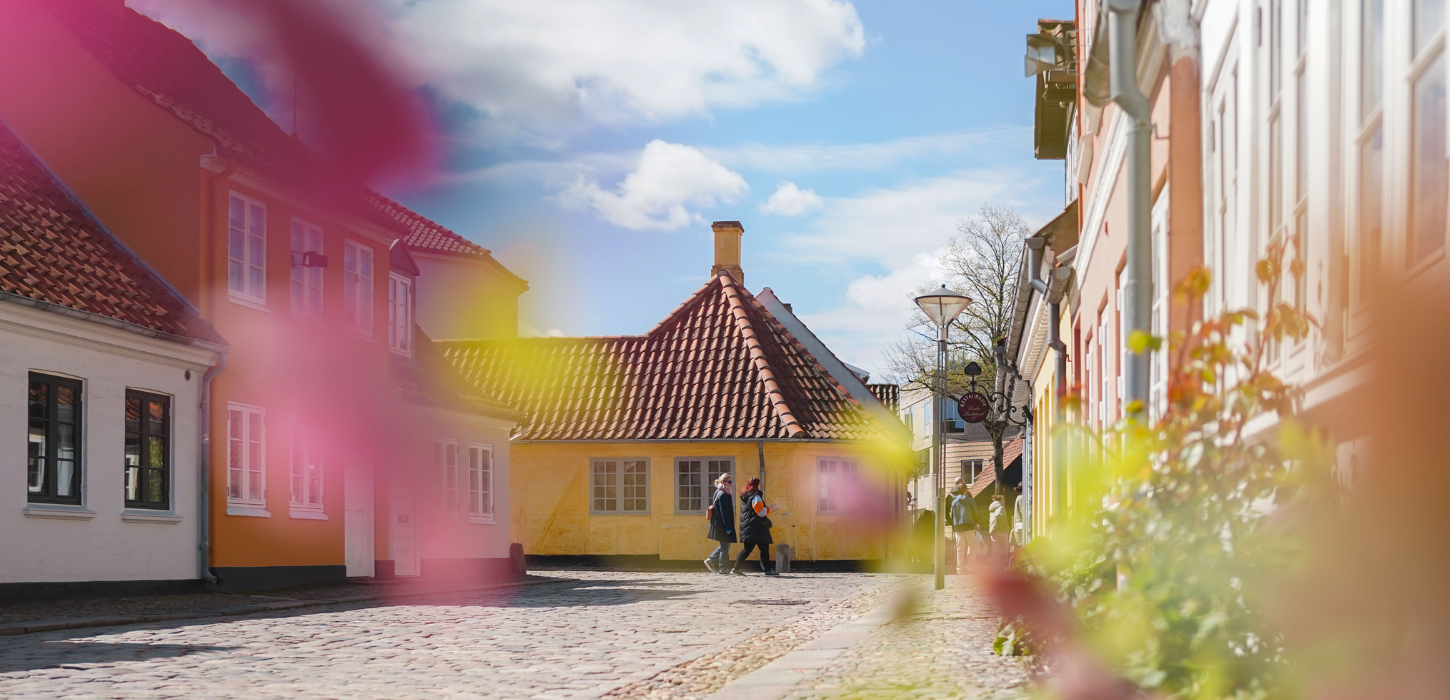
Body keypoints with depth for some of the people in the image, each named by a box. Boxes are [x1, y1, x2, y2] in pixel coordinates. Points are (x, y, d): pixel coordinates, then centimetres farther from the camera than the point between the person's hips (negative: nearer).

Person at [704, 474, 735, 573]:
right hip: (723, 524, -10)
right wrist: (728, 528, -19)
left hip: (717, 524, 10)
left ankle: (711, 560, 18)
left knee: (724, 546, 19)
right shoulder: (723, 495, -18)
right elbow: (724, 513, -21)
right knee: (725, 546, 0)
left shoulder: (717, 492, 12)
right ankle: (722, 569, 7)